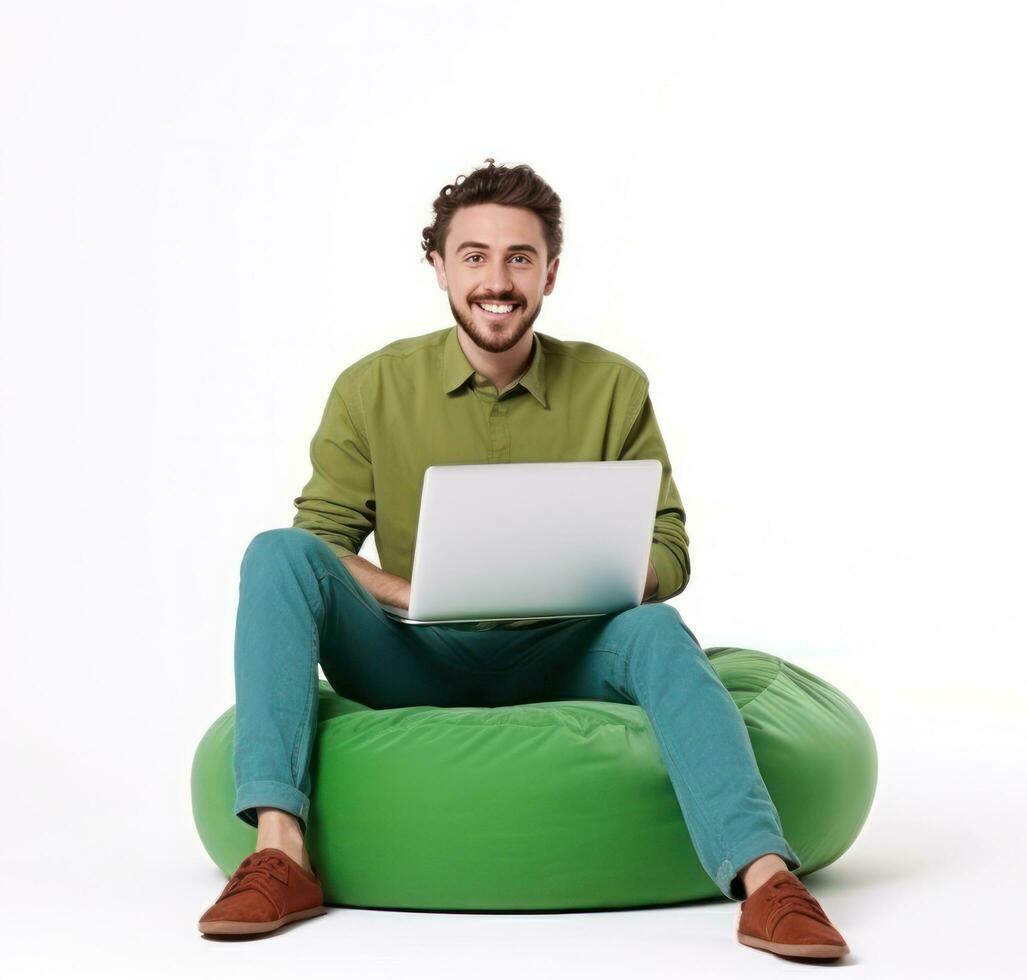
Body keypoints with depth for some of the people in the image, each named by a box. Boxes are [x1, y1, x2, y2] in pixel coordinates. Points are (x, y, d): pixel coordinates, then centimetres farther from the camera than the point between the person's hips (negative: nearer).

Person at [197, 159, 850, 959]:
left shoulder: (613, 388, 1)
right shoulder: (372, 389, 0)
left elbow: (667, 553, 1)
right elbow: (322, 542, 0)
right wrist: (423, 595, -21)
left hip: (558, 660, 0)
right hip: (414, 664, 1)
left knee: (655, 631, -32)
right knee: (279, 553, -24)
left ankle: (765, 881, -48)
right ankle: (279, 853, -34)